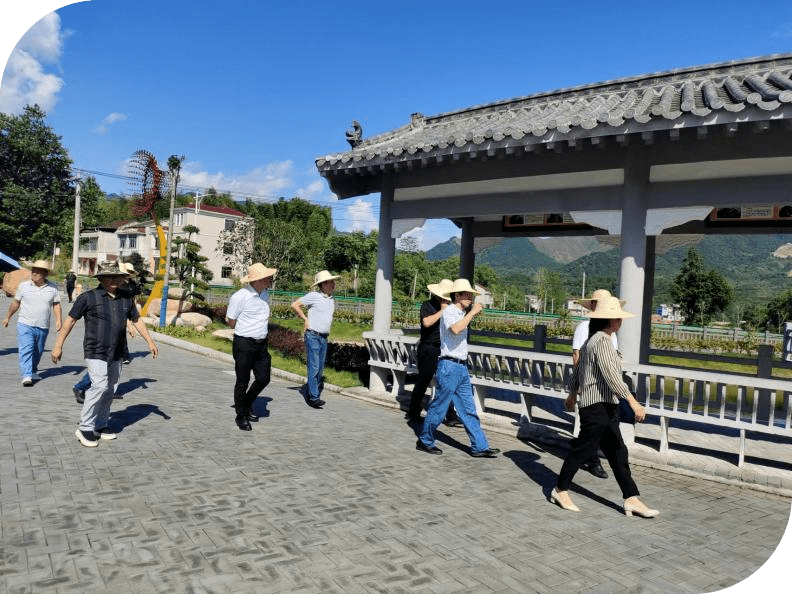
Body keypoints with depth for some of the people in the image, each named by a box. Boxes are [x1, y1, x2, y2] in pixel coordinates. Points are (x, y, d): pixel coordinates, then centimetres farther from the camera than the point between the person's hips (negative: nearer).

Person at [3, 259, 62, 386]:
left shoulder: (52, 288, 1)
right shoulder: (23, 286, 0)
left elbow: (56, 304, 7)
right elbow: (15, 302, 11)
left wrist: (58, 320, -5)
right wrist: (8, 317, 19)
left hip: (43, 327, 2)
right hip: (25, 324, -2)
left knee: (38, 352, 13)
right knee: (26, 350, -12)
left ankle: (33, 371, 32)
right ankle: (26, 376, -15)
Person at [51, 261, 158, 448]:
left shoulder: (126, 300, 8)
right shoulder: (88, 297, -5)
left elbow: (137, 320, 19)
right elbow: (71, 320, -1)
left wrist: (150, 341, 16)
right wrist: (58, 345, -3)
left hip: (116, 355, 6)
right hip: (95, 352, -5)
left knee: (109, 391, 11)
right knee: (100, 386, -16)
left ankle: (101, 426, 25)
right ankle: (85, 428, -3)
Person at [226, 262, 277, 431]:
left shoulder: (265, 294, 7)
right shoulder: (240, 296, -16)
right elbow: (230, 320, -6)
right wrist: (246, 331, 5)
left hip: (261, 344, 7)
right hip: (244, 344, -6)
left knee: (264, 379, 9)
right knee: (243, 382, 5)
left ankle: (247, 404, 35)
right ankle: (241, 416, 22)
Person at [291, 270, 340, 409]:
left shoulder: (332, 300, 12)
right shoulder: (314, 296, -9)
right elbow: (295, 305, -6)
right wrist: (305, 319, -5)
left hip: (324, 338, 7)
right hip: (312, 336, -7)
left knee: (320, 369, 9)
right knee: (313, 367, -8)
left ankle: (306, 390, 25)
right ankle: (313, 397, -5)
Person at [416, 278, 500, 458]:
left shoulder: (461, 313, 17)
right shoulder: (449, 311, -10)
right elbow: (455, 329, -32)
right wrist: (472, 312, -25)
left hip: (462, 367, 9)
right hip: (449, 366, -9)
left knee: (468, 409, 9)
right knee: (439, 407, 1)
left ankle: (479, 446, 12)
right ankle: (425, 441, 16)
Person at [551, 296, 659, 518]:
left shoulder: (593, 340, 14)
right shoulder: (602, 341, -17)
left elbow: (578, 369, 23)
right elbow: (611, 374, -25)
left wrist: (573, 393, 33)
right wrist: (632, 401, -28)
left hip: (607, 406, 10)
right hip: (596, 405, -10)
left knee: (617, 451, 10)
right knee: (585, 448, 1)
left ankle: (631, 499, 14)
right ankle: (560, 490, 15)